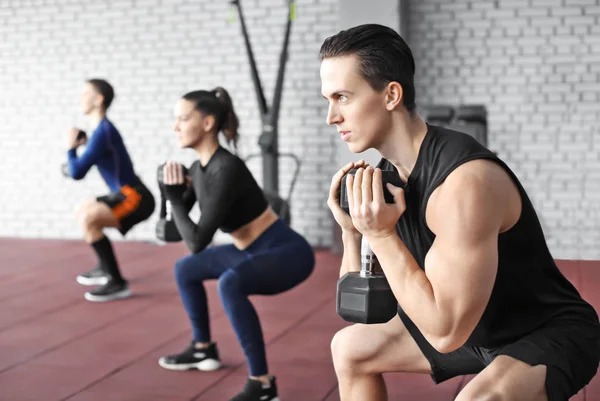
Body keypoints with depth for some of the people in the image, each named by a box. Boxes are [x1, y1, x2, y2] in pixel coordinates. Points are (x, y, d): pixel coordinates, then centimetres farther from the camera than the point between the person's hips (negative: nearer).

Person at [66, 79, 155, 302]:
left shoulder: (103, 131, -18)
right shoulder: (103, 129, 13)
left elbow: (77, 173, -20)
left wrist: (71, 148, -2)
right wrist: (81, 145, 11)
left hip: (135, 198, -11)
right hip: (127, 195, 11)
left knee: (88, 220, -29)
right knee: (83, 212, 28)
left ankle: (117, 283, -24)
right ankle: (105, 269, 34)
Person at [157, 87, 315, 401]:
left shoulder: (227, 169, -26)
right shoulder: (199, 167, 2)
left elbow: (197, 241, -27)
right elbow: (172, 225, 15)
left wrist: (175, 198, -13)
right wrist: (173, 194, -5)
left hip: (288, 252, -10)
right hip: (256, 251, 10)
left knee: (230, 284, -37)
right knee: (185, 269, 21)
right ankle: (203, 350, 36)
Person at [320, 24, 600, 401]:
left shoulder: (464, 180, -31)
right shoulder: (386, 173, -5)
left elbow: (446, 331, -31)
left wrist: (381, 235, -28)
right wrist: (352, 232, -16)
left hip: (552, 333, -8)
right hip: (475, 328, 9)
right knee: (350, 347, 17)